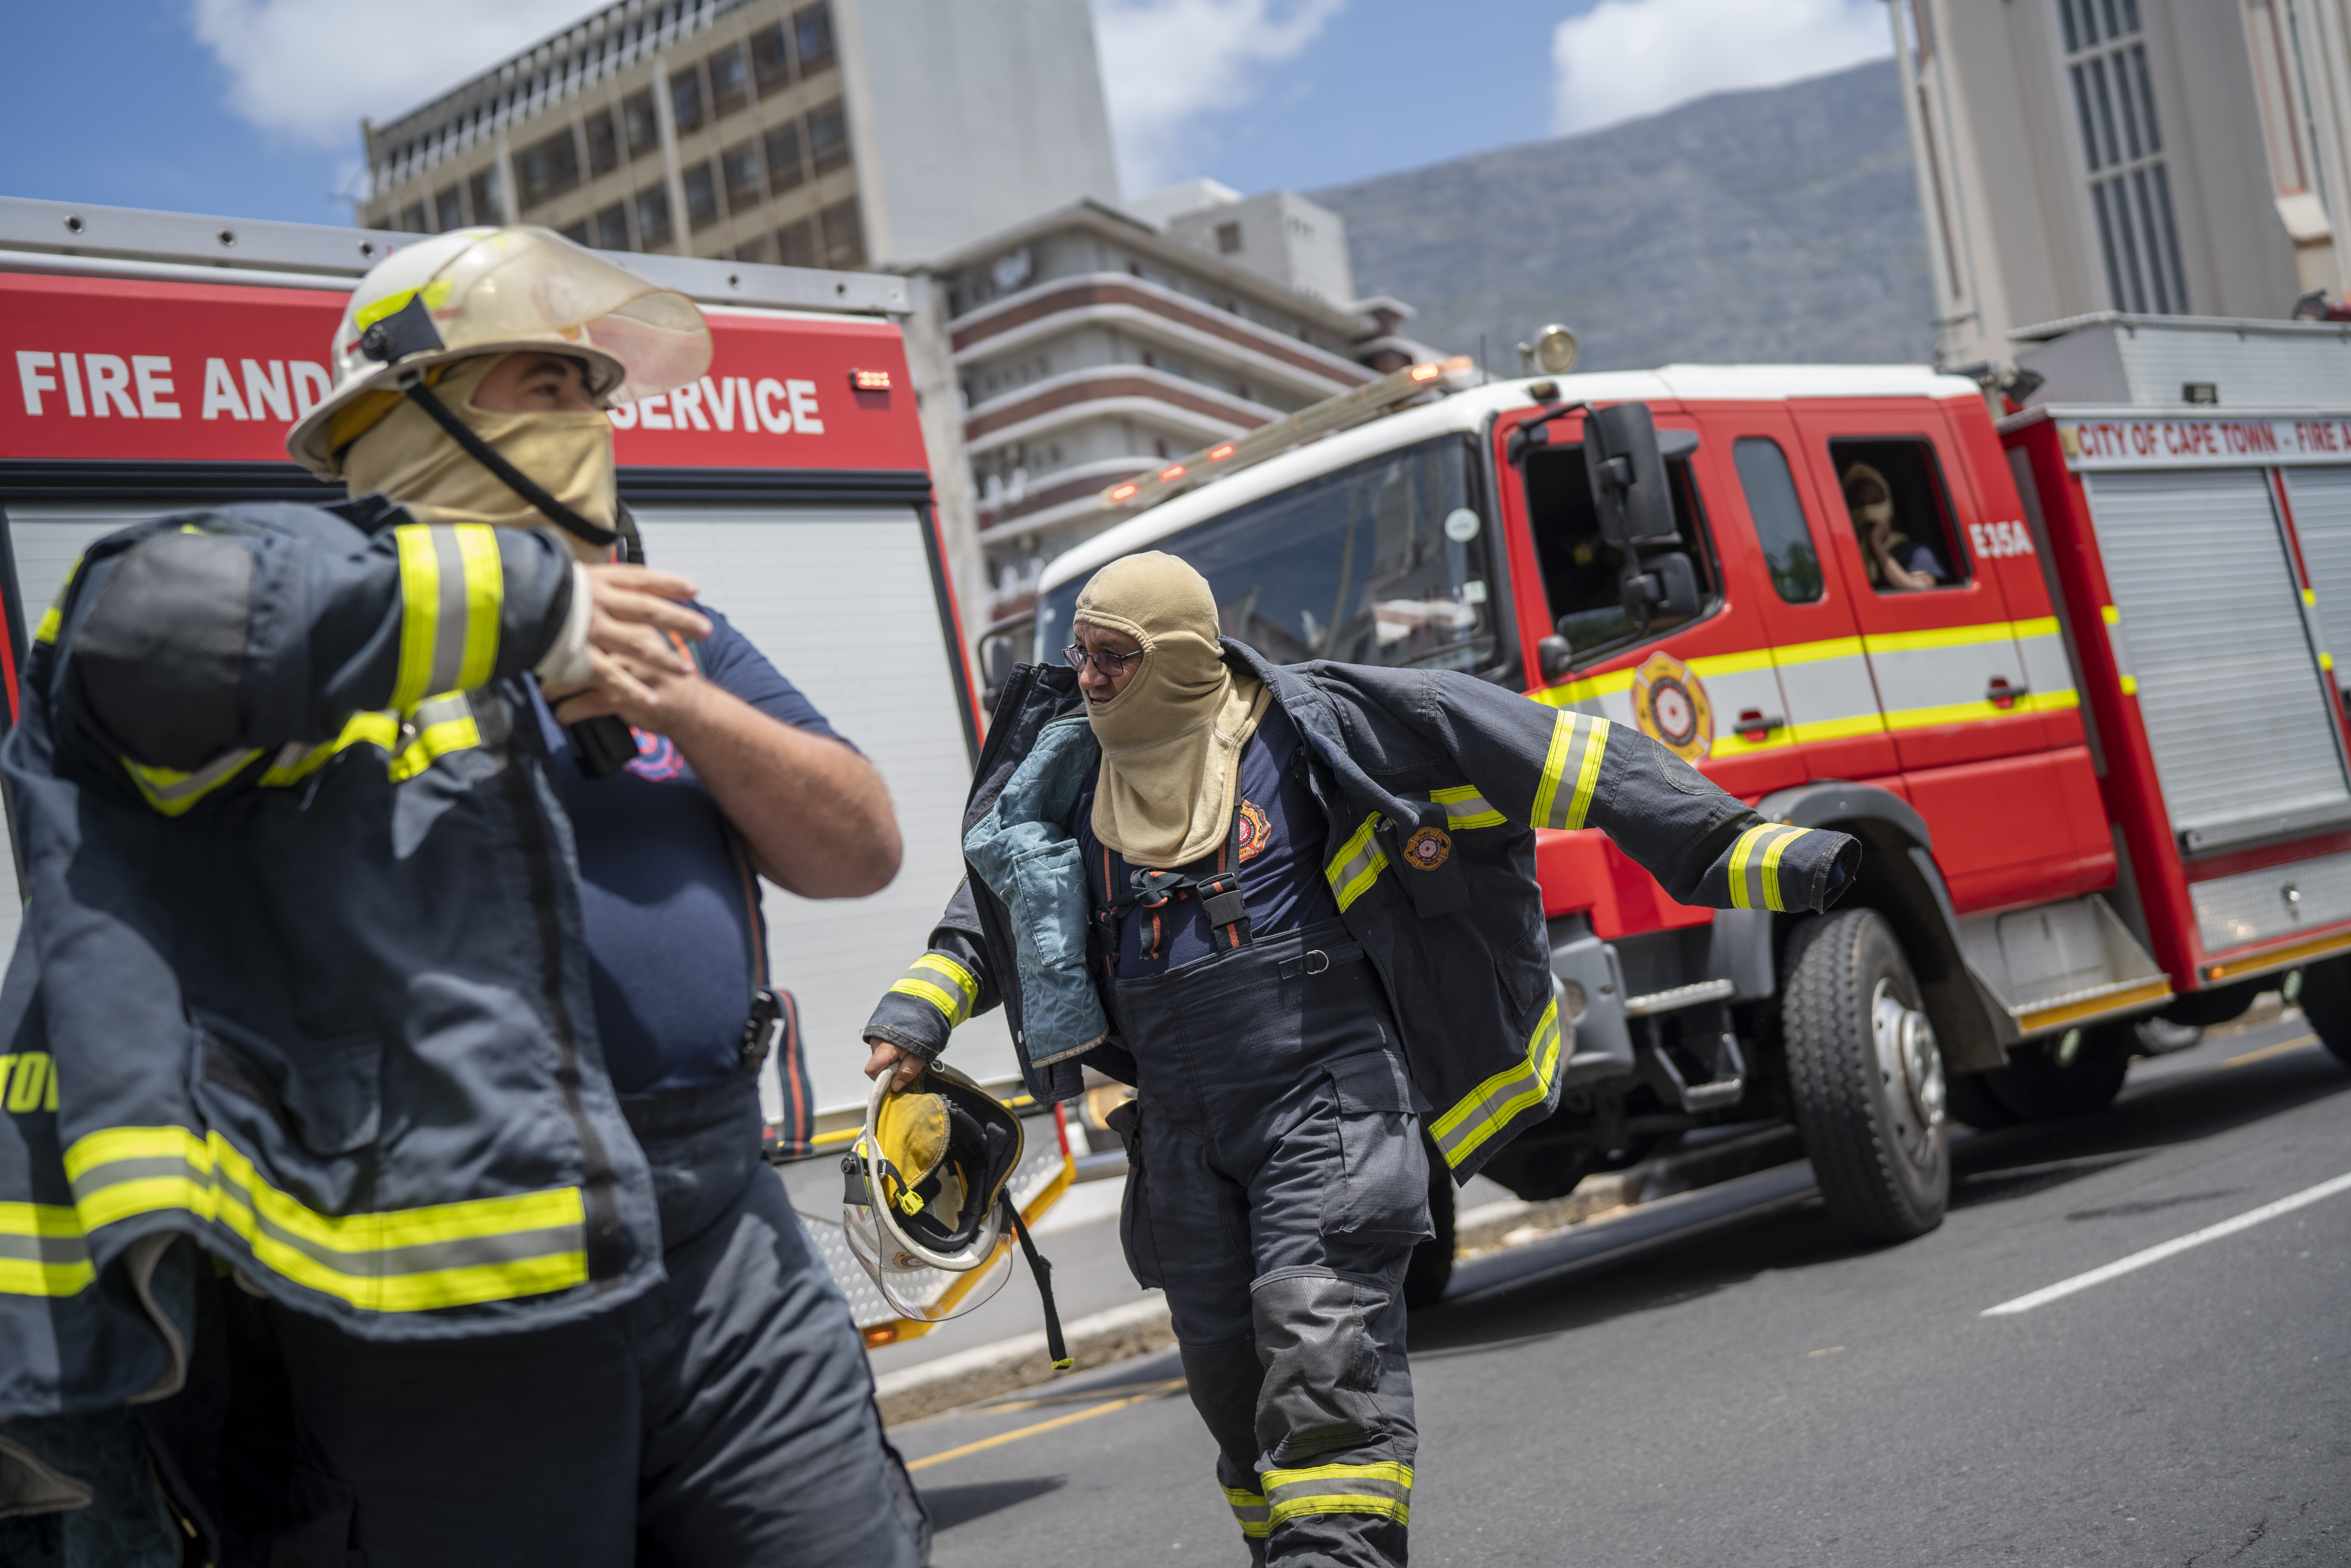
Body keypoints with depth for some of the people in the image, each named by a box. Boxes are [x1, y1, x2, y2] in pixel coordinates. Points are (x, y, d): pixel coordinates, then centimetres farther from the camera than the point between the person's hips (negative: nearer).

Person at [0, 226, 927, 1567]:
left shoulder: (658, 623, 20)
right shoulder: (318, 574, 0)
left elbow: (863, 850, 12)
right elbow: (145, 619, -25)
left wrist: (684, 707, -6)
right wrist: (521, 605, -18)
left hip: (723, 1239, 6)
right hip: (458, 1295, -5)